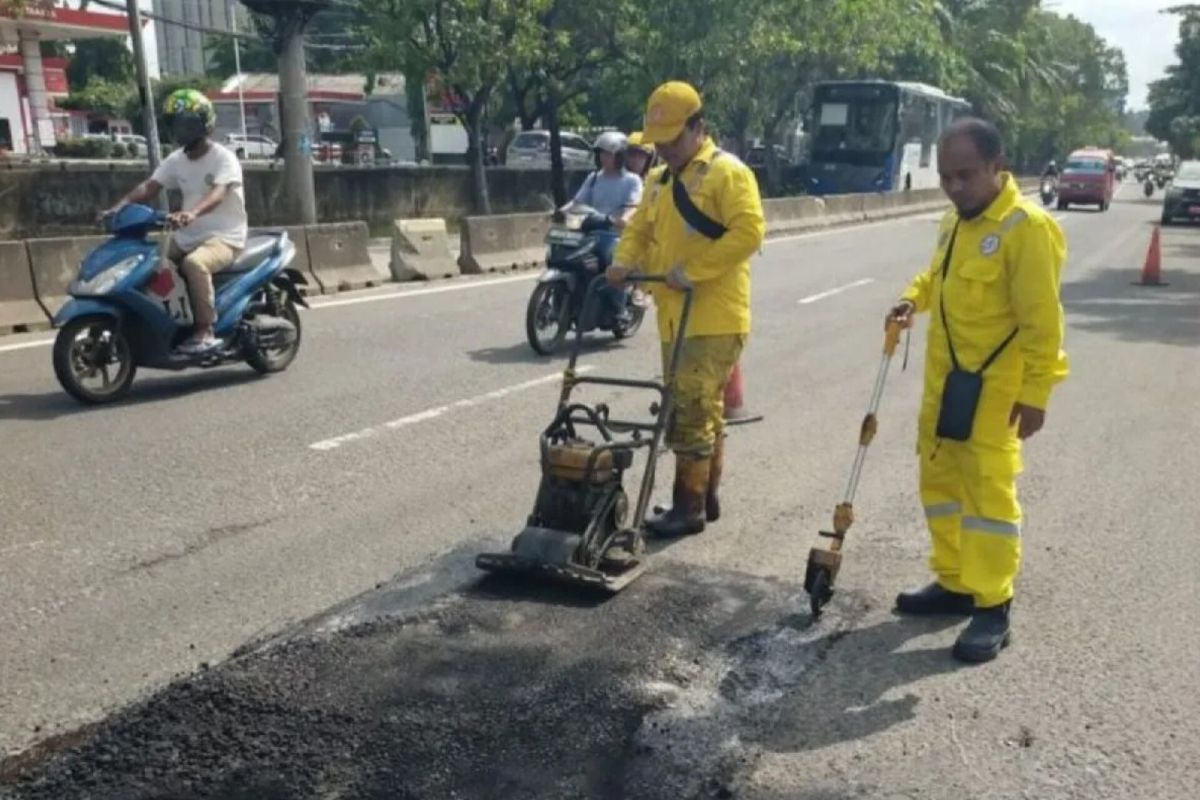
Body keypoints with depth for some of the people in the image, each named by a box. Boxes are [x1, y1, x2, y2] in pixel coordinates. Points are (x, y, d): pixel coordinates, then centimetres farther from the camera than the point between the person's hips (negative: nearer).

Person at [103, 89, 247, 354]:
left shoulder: (223, 158, -11)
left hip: (224, 237, -8)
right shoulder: (176, 160, 10)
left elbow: (218, 193, -29)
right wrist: (121, 205, -19)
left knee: (194, 263, -37)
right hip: (187, 238, 8)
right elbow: (149, 186, 0)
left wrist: (192, 213, -48)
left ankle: (206, 331, -31)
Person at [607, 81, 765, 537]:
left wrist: (693, 270, -22)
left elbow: (748, 232, -19)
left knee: (691, 411, -10)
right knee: (702, 410, 15)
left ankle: (689, 506, 0)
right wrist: (625, 261, 0)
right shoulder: (658, 181, 16)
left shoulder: (728, 173, -9)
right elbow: (640, 230, 22)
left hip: (715, 318, -8)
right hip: (675, 318, 8)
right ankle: (707, 497, 26)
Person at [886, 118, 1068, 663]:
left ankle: (993, 607, 8)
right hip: (944, 379, 9)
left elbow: (1041, 322, -18)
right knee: (940, 482, 15)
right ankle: (954, 583, 29)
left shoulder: (1027, 227, -17)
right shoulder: (956, 220, 9)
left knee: (987, 491, -3)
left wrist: (1034, 394, -18)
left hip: (994, 387, -8)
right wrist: (915, 298, 5)